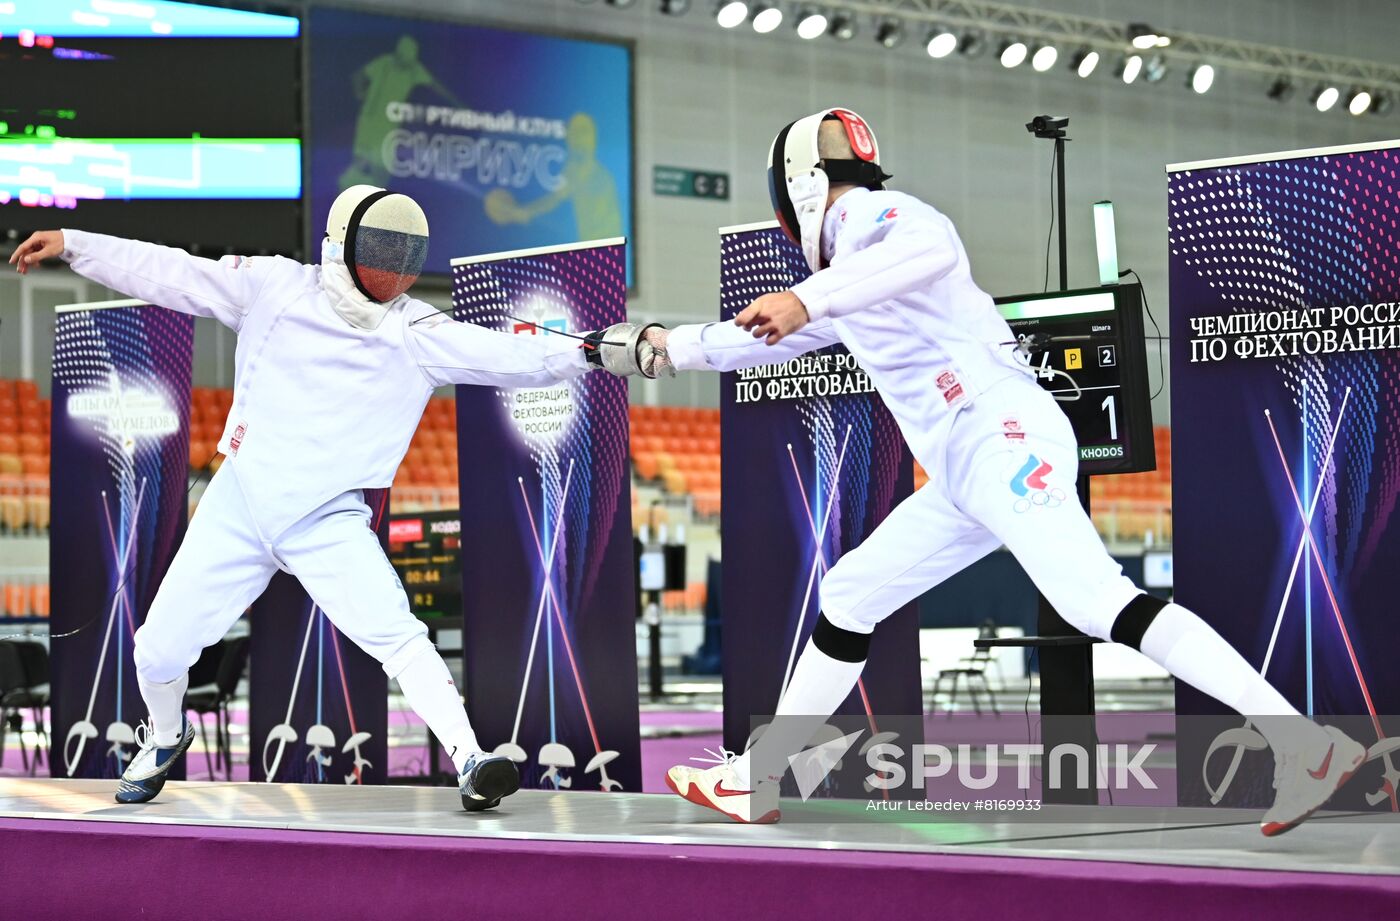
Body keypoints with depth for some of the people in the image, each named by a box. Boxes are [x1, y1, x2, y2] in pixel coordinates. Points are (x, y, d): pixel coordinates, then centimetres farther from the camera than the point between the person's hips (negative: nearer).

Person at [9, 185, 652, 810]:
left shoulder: (418, 332, -6)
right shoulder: (275, 287, -4)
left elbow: (514, 356, -15)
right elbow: (170, 273, 2)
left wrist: (597, 350, -29)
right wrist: (70, 245, 0)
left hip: (328, 521, -1)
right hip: (237, 507, 1)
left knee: (396, 635, -23)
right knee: (160, 650, 4)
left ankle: (470, 763, -22)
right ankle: (165, 737, 35)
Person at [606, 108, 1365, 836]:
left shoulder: (873, 216, -2)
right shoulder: (848, 268, 27)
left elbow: (932, 248, -27)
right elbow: (775, 337, 44)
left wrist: (808, 297, -34)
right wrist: (673, 348, 51)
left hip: (1005, 439, -10)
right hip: (965, 473, 10)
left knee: (1101, 604, -25)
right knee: (847, 599, 16)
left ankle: (1305, 748, -33)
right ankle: (756, 779, 27)